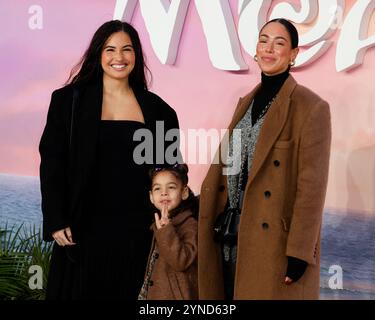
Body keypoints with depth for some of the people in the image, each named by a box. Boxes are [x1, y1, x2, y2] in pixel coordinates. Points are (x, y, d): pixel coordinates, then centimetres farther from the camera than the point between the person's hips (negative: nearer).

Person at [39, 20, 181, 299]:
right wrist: (56, 222, -8)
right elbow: (51, 164, -1)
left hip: (136, 227, 2)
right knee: (81, 291, 7)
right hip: (85, 225, -1)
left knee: (127, 292, 10)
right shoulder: (69, 100, 0)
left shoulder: (155, 107, 6)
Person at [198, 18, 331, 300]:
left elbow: (312, 184, -14)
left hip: (275, 241, -6)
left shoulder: (311, 107, -9)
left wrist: (300, 251, -18)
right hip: (232, 237, 6)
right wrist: (210, 227, 11)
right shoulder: (245, 102, 13)